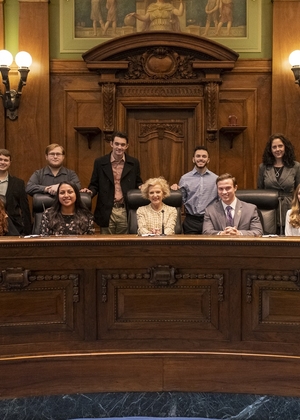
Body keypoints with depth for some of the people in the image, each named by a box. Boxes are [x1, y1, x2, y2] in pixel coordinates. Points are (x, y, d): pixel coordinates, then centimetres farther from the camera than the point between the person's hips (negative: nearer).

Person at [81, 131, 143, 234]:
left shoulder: (134, 163, 7)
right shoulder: (100, 162, 4)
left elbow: (138, 183, 12)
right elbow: (94, 185, 8)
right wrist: (90, 191, -12)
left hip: (126, 212, 1)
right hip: (106, 212, -1)